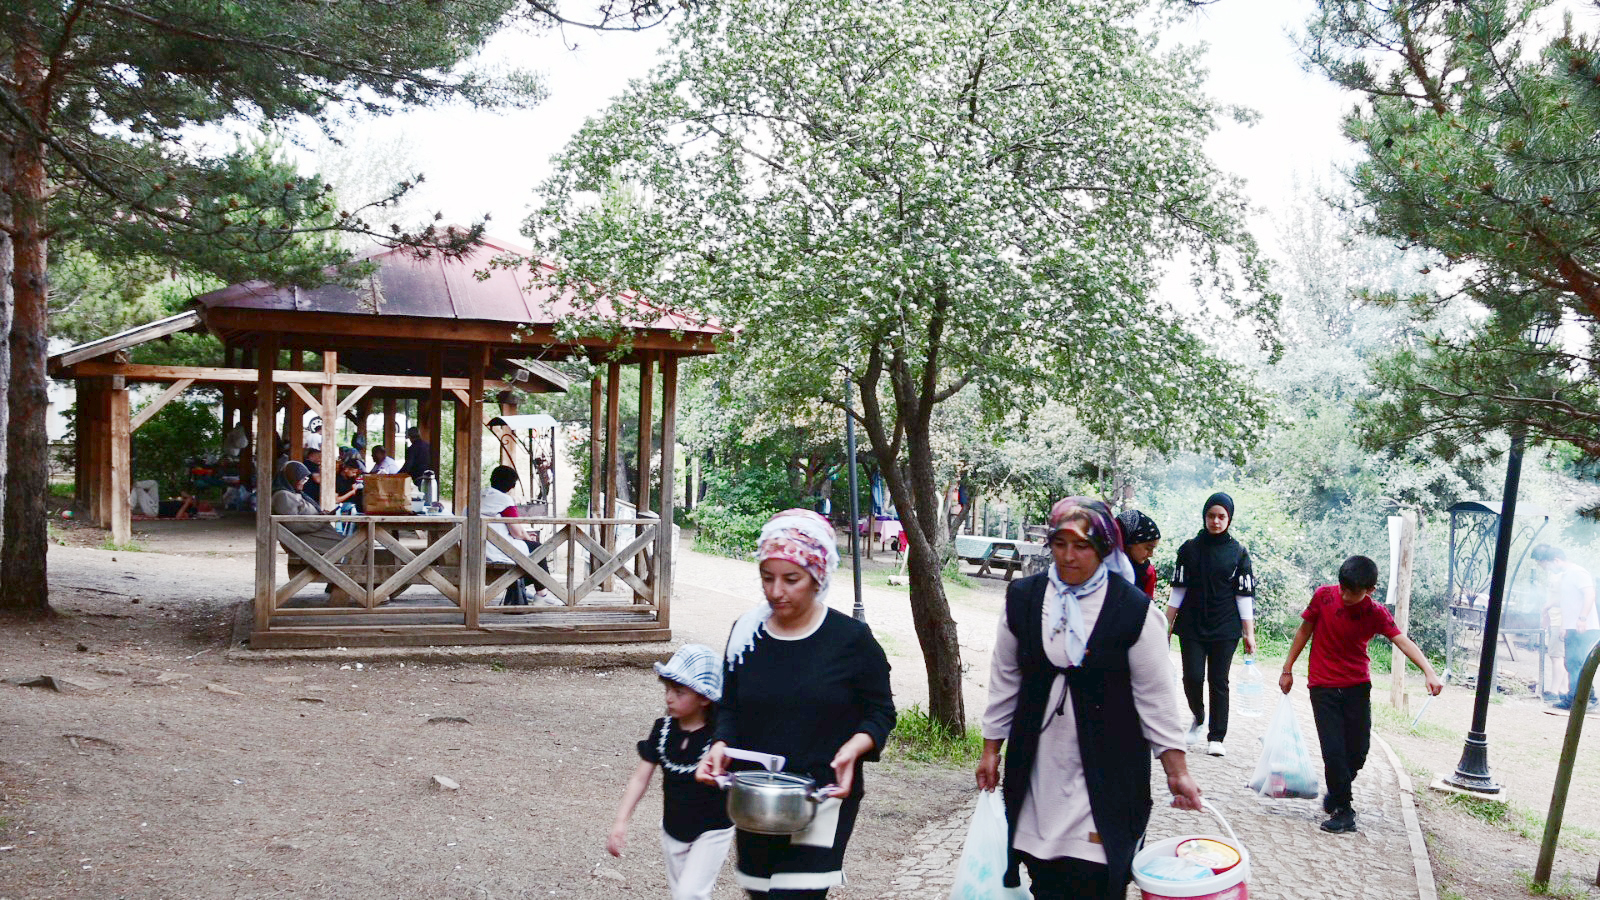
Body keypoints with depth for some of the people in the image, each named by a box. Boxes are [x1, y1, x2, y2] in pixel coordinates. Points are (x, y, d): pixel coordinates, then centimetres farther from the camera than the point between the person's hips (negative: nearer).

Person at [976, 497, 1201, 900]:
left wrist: (1177, 772, -4)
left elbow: (1156, 697, -4)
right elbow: (1004, 680, 10)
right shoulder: (1023, 598, 2)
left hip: (1106, 769, -3)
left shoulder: (1134, 609, -7)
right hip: (1038, 760, 3)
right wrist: (991, 749, 12)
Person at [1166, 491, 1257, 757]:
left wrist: (1249, 634, 0)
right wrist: (1167, 625, 4)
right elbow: (1178, 590, 7)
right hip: (1191, 627, 1)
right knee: (1193, 678, -7)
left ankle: (1216, 737, 11)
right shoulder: (1190, 548, 4)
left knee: (1218, 682, 1)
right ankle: (1199, 719, 21)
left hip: (1225, 628, -1)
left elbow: (1245, 596, 3)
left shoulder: (1238, 553, 3)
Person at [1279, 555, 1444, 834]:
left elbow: (1403, 642, -21)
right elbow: (1305, 631, 3)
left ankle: (1336, 792, 32)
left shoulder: (1376, 614, -9)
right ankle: (1342, 810, 7)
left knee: (1357, 751, 4)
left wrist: (1429, 672, -37)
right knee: (1333, 750, -8)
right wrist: (1288, 669, 7)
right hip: (1323, 687, -1)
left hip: (1357, 688, 1)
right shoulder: (1323, 596, -10)